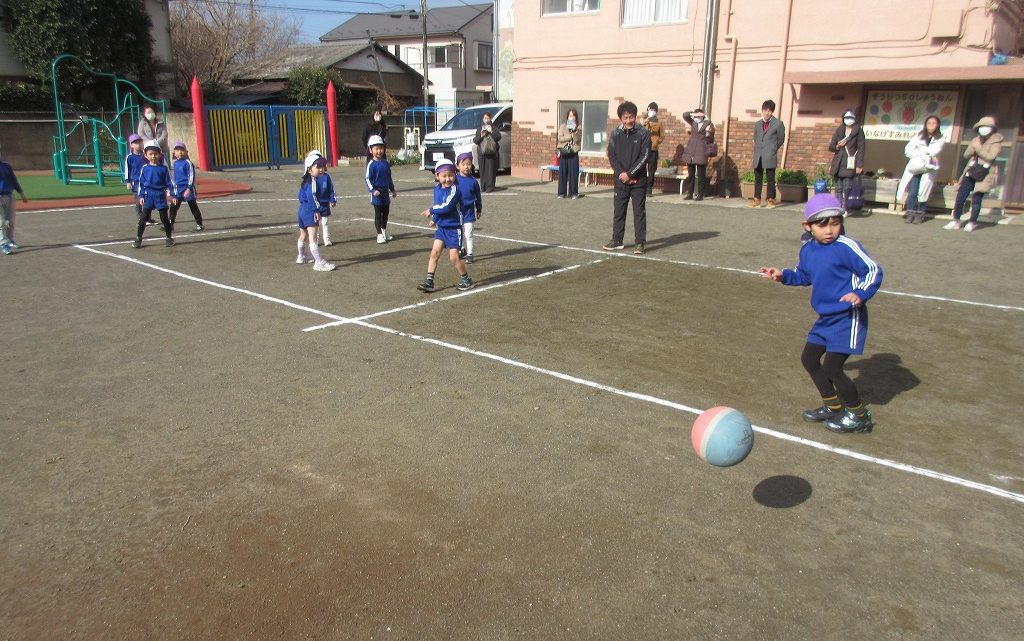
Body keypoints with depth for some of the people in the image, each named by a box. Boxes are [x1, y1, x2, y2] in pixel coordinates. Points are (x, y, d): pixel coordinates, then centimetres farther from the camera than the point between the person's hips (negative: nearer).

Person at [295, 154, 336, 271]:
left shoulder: (306, 180, 13)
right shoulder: (313, 181, -17)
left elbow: (300, 196, 21)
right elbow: (312, 195, -31)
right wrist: (317, 209, -28)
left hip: (303, 210, 11)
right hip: (310, 212, -11)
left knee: (303, 235, 27)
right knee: (312, 238, -15)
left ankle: (302, 257, 45)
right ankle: (319, 263, -19)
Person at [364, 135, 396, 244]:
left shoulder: (386, 163, 6)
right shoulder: (371, 164, -12)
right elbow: (367, 179, -13)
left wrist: (392, 190, 20)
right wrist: (373, 190, -23)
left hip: (385, 192, 6)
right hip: (377, 193, -6)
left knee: (386, 213, 15)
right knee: (378, 214, 1)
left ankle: (384, 232, 30)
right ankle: (379, 235, 9)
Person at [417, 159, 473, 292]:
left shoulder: (454, 189, -19)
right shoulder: (437, 188, 4)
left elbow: (446, 207, -27)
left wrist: (431, 211, -15)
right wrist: (434, 219, 14)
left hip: (454, 228, -7)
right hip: (441, 227, 7)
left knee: (454, 257, -4)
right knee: (434, 252, 2)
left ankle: (466, 279, 15)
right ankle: (429, 281, 7)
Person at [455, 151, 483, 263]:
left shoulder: (473, 181, -7)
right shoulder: (455, 179, -6)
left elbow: (478, 197, 5)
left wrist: (479, 210, 12)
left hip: (469, 212, -2)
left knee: (468, 235, 1)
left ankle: (469, 254, 10)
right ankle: (463, 250, 33)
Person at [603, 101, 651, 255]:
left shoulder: (643, 134, -4)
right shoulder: (615, 134, 3)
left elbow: (645, 156, -8)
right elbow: (612, 156, 2)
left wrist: (629, 174, -13)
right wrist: (621, 173, -10)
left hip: (638, 180, -3)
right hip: (621, 179, 3)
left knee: (639, 211, 0)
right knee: (618, 210, 9)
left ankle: (640, 243, 3)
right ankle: (617, 240, 19)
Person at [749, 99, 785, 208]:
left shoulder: (778, 123, 1)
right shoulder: (757, 124, 14)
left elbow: (781, 140, 8)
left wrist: (772, 150, 12)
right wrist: (757, 150, 15)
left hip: (770, 157, -4)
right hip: (758, 157, 4)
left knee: (770, 179, -1)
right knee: (757, 179, 6)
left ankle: (771, 200, 3)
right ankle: (757, 200, 10)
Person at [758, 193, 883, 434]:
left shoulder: (846, 247, -19)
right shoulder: (807, 250, 5)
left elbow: (874, 270, -17)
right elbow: (804, 276, 23)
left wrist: (861, 293, -31)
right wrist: (783, 275, 8)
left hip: (848, 318, -9)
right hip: (826, 318, 9)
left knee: (831, 368, -9)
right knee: (809, 359, 16)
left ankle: (859, 416, 12)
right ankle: (833, 407, 33)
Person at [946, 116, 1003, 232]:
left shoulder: (996, 142, -1)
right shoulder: (976, 140, 14)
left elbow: (990, 156, -16)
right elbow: (966, 155, 6)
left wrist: (977, 148, -11)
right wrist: (972, 147, -12)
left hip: (984, 175, -5)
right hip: (971, 173, 5)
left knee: (976, 200, -5)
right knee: (960, 197, 0)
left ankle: (972, 222, 8)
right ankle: (955, 221, 8)